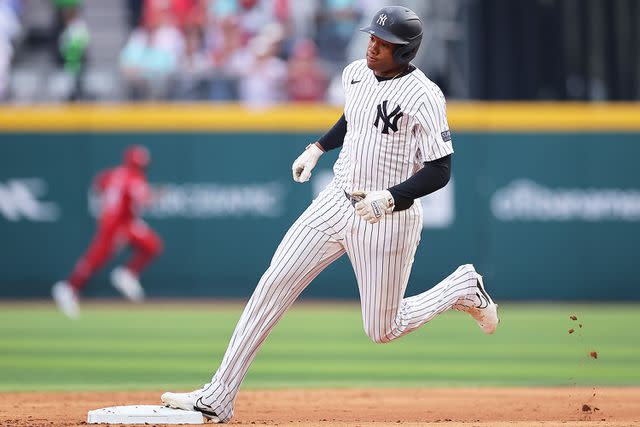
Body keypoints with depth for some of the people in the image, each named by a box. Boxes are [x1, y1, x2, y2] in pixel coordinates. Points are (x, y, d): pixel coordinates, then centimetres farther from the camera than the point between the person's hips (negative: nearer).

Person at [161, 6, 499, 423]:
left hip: (389, 217, -6)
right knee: (274, 284, -6)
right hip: (337, 202, 6)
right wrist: (318, 148, 16)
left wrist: (389, 198, -30)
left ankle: (463, 289, 30)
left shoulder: (423, 96, -18)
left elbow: (440, 170, -19)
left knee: (384, 330, 2)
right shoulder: (356, 74, 3)